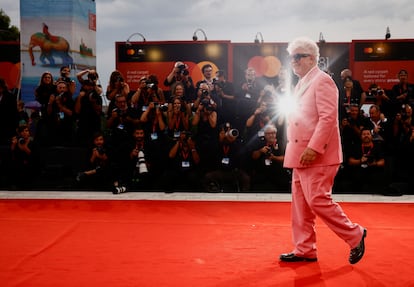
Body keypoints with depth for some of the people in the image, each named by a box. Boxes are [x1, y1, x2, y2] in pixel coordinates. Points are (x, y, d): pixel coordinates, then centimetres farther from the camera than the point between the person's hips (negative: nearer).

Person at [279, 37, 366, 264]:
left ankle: (354, 235, 10)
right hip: (302, 154, 9)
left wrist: (313, 148, -24)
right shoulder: (302, 83, 18)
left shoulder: (322, 80, -10)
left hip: (318, 155, -9)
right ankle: (305, 250, 19)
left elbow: (328, 117, -19)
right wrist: (298, 150, 14)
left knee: (317, 200, -9)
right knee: (300, 203, 10)